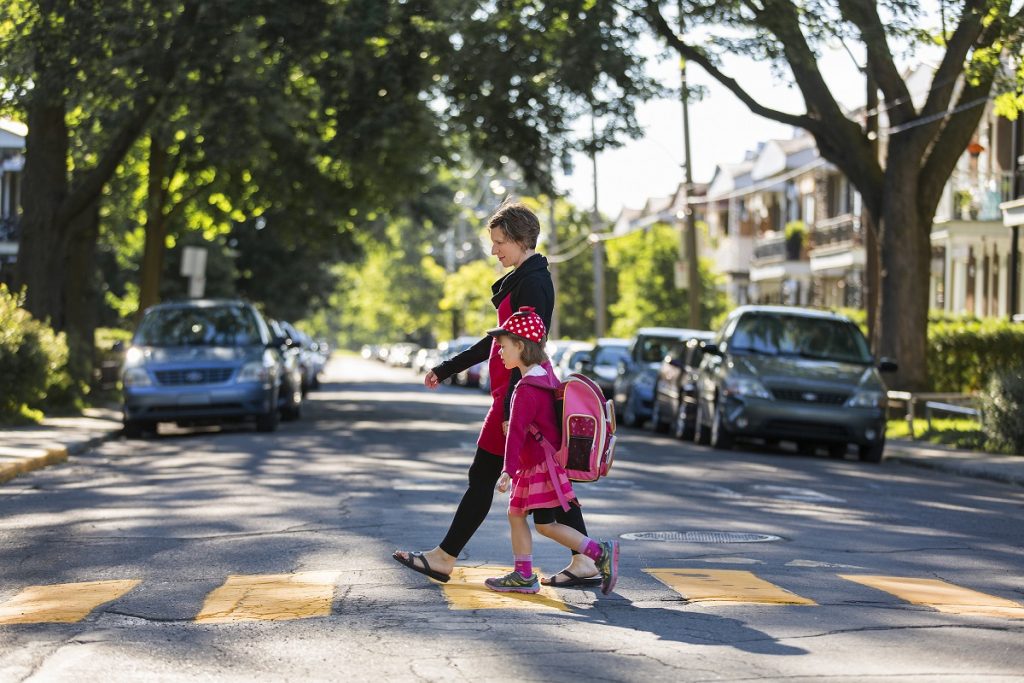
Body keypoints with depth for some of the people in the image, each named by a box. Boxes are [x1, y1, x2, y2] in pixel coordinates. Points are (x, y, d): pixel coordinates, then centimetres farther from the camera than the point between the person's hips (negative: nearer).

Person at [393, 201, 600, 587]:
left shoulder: (532, 283, -14)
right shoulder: (524, 280, 18)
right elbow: (501, 339, 25)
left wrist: (510, 410, -23)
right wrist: (446, 370, 28)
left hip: (518, 393, -10)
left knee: (483, 476, -2)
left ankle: (444, 559, 5)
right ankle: (585, 562, 5)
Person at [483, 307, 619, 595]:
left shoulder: (527, 389, -22)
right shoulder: (546, 375, 9)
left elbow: (517, 431, -27)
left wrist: (508, 470, -30)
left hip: (542, 466, -10)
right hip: (534, 467, 10)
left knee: (545, 525, -3)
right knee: (516, 514, 13)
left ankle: (601, 552, -2)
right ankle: (524, 575, 16)